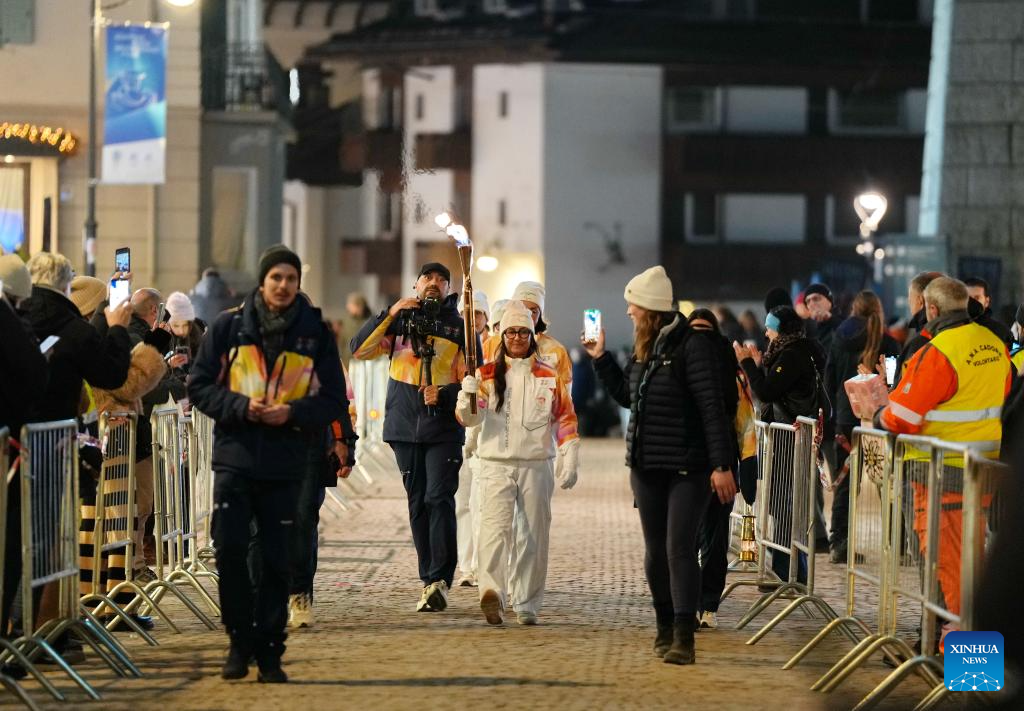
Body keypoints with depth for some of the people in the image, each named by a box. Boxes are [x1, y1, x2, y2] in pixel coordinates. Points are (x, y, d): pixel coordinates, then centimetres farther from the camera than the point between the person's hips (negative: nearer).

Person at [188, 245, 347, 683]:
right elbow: (199, 385, 4)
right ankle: (240, 641, 10)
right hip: (235, 459, 0)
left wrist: (293, 412, -12)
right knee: (229, 550, -7)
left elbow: (334, 401, 6)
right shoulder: (229, 327, 4)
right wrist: (240, 406, -12)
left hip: (286, 466, 0)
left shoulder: (316, 334, 5)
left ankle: (269, 651, 11)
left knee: (275, 560, 3)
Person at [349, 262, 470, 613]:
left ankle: (440, 580, -17)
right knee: (418, 503, 6)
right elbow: (360, 349, -2)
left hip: (445, 428, -2)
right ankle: (429, 580, 11)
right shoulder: (400, 321, 9)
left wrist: (444, 394, -14)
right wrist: (390, 313, -11)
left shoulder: (460, 327, 5)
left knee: (439, 499, -14)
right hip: (404, 426, 2)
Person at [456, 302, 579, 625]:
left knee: (535, 536, 4)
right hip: (496, 466, -2)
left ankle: (528, 604, 12)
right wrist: (468, 395, -23)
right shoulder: (487, 375, 6)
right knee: (495, 528, -19)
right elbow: (470, 418, -2)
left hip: (537, 467, 2)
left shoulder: (549, 377, 9)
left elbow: (565, 420, 12)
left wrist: (569, 462, 4)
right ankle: (492, 592, -34)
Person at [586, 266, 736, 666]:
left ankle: (683, 639, -13)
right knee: (656, 551, 12)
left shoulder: (692, 347, -14)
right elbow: (626, 395, 25)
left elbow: (712, 408, -17)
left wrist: (722, 465, -20)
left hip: (687, 468, -8)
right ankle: (665, 628, 25)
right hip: (647, 467, 8)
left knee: (679, 549, -12)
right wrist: (601, 359, 18)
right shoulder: (644, 349, 11)